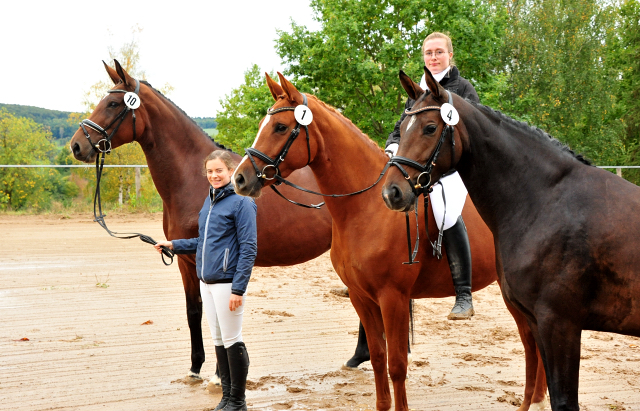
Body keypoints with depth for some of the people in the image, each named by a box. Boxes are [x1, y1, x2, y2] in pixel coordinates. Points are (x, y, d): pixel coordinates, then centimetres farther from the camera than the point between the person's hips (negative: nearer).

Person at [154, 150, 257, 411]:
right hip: (206, 282, 8)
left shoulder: (241, 203, -12)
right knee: (218, 340, 14)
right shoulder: (209, 201, 13)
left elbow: (248, 249, -15)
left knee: (232, 340, 0)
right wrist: (174, 245, 11)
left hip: (227, 282, -8)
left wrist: (238, 289, -19)